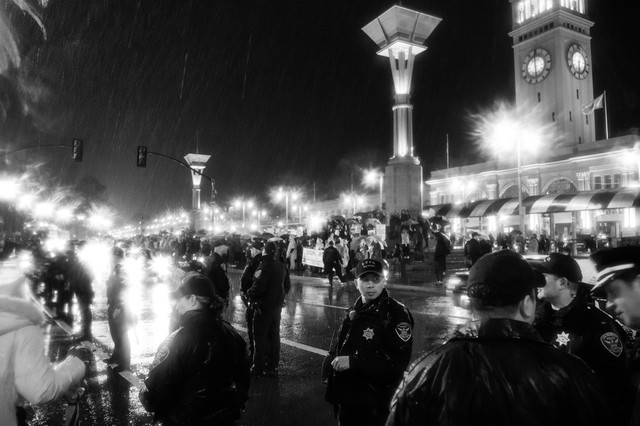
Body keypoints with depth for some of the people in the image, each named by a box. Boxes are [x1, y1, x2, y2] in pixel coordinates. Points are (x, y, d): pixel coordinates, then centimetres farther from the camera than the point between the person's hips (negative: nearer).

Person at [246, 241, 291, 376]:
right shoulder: (281, 266, 7)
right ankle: (272, 366, 25)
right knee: (274, 336, 16)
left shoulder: (264, 265, -18)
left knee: (260, 337, 2)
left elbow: (259, 285, -25)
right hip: (277, 305, 8)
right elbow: (287, 285, 14)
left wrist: (249, 294, -8)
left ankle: (258, 367, 7)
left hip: (264, 306, -8)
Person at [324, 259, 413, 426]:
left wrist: (353, 362, -27)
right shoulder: (353, 312, 9)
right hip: (345, 398, 7)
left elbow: (398, 362, -23)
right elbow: (338, 348, 20)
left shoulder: (396, 314, -15)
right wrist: (332, 362, -1)